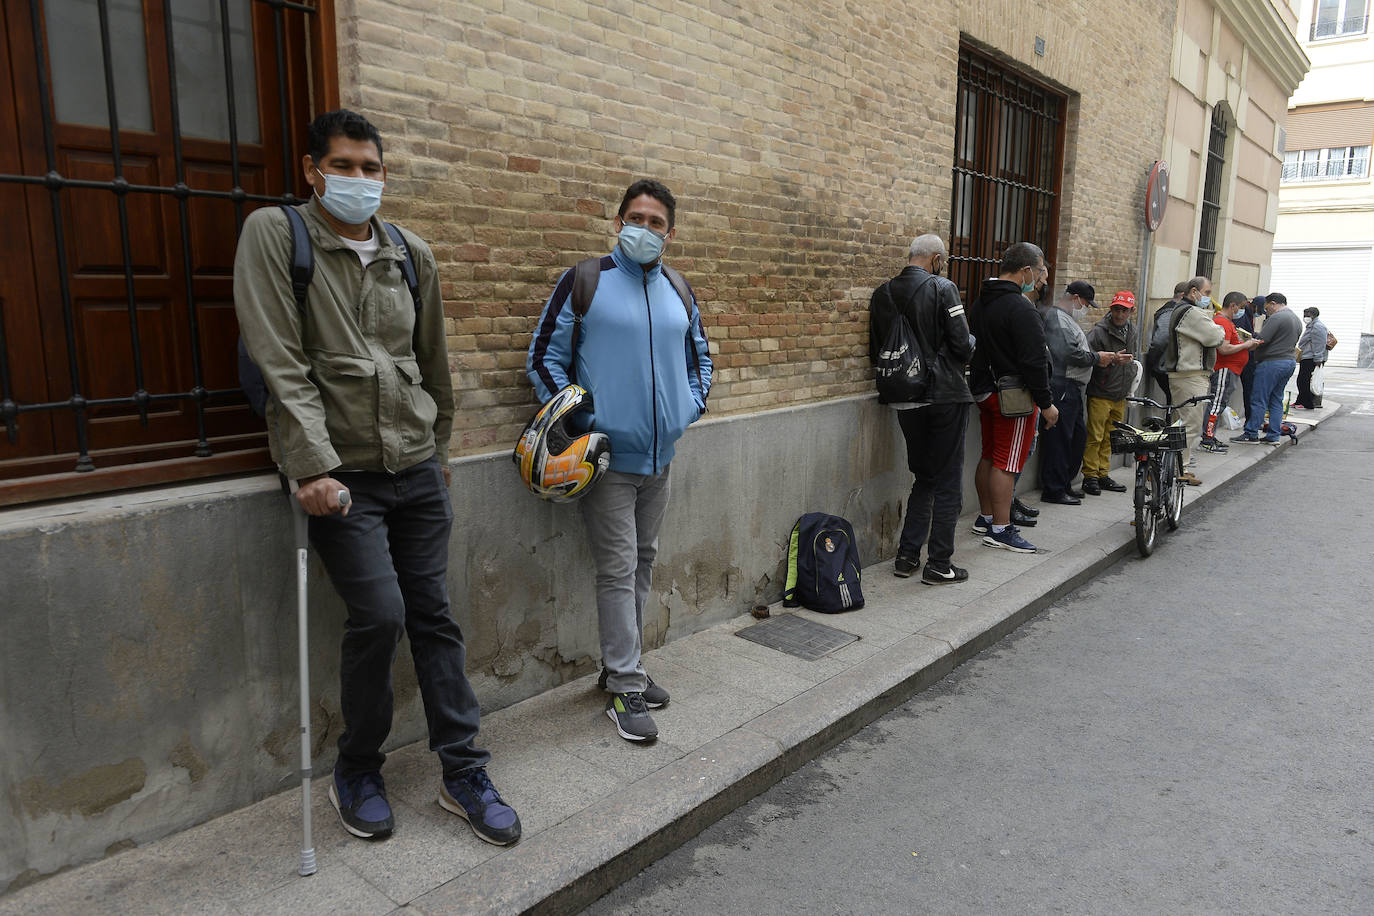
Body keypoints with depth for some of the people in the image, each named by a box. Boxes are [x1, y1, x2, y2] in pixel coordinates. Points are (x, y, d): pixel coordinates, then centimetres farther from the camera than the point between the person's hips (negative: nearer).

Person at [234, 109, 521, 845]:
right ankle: (356, 775, 16)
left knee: (433, 615, 6)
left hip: (416, 466, 5)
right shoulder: (274, 234, -2)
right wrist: (313, 465, -19)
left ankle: (463, 774, 17)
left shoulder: (411, 254, 11)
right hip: (339, 471, -4)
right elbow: (280, 362, -12)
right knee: (379, 614, -10)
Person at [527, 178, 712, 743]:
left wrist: (690, 407, 8)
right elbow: (543, 357, -4)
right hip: (607, 457, -6)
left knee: (642, 563, 15)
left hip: (660, 456, 6)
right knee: (618, 569, -3)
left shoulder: (680, 293, 11)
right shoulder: (583, 283, -5)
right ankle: (624, 687, 8)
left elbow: (698, 357, 24)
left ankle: (622, 664, 30)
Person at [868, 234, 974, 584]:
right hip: (945, 395, -5)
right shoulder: (943, 289, -10)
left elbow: (876, 351, 10)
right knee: (947, 483, 4)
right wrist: (954, 363, 10)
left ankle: (907, 557, 17)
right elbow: (962, 345, -12)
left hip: (905, 398, 5)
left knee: (923, 478, 18)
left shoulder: (882, 294, 5)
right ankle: (939, 565, 6)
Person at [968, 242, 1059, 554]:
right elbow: (1033, 361, -21)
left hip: (983, 391, 9)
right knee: (1006, 463, -4)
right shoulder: (1020, 308, -19)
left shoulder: (979, 302, 11)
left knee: (989, 456, 16)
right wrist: (1047, 403, -15)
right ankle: (1000, 530, 0)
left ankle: (985, 518, 26)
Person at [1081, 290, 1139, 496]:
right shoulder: (1099, 331, -12)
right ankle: (1090, 476, 3)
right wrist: (1112, 359, -31)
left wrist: (1132, 376, 22)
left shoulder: (1132, 331, 12)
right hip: (1100, 394, -7)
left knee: (1110, 438, 12)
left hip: (1120, 395, 7)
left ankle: (1102, 475, 20)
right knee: (1094, 437, -5)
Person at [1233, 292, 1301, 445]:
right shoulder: (1297, 320, 18)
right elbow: (1293, 344, 19)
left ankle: (1251, 434, -2)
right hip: (1289, 362, 9)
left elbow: (1261, 341, -19)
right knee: (1276, 400, 11)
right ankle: (1273, 436, 11)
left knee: (1259, 400, -4)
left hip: (1272, 363, -9)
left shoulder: (1276, 318, -13)